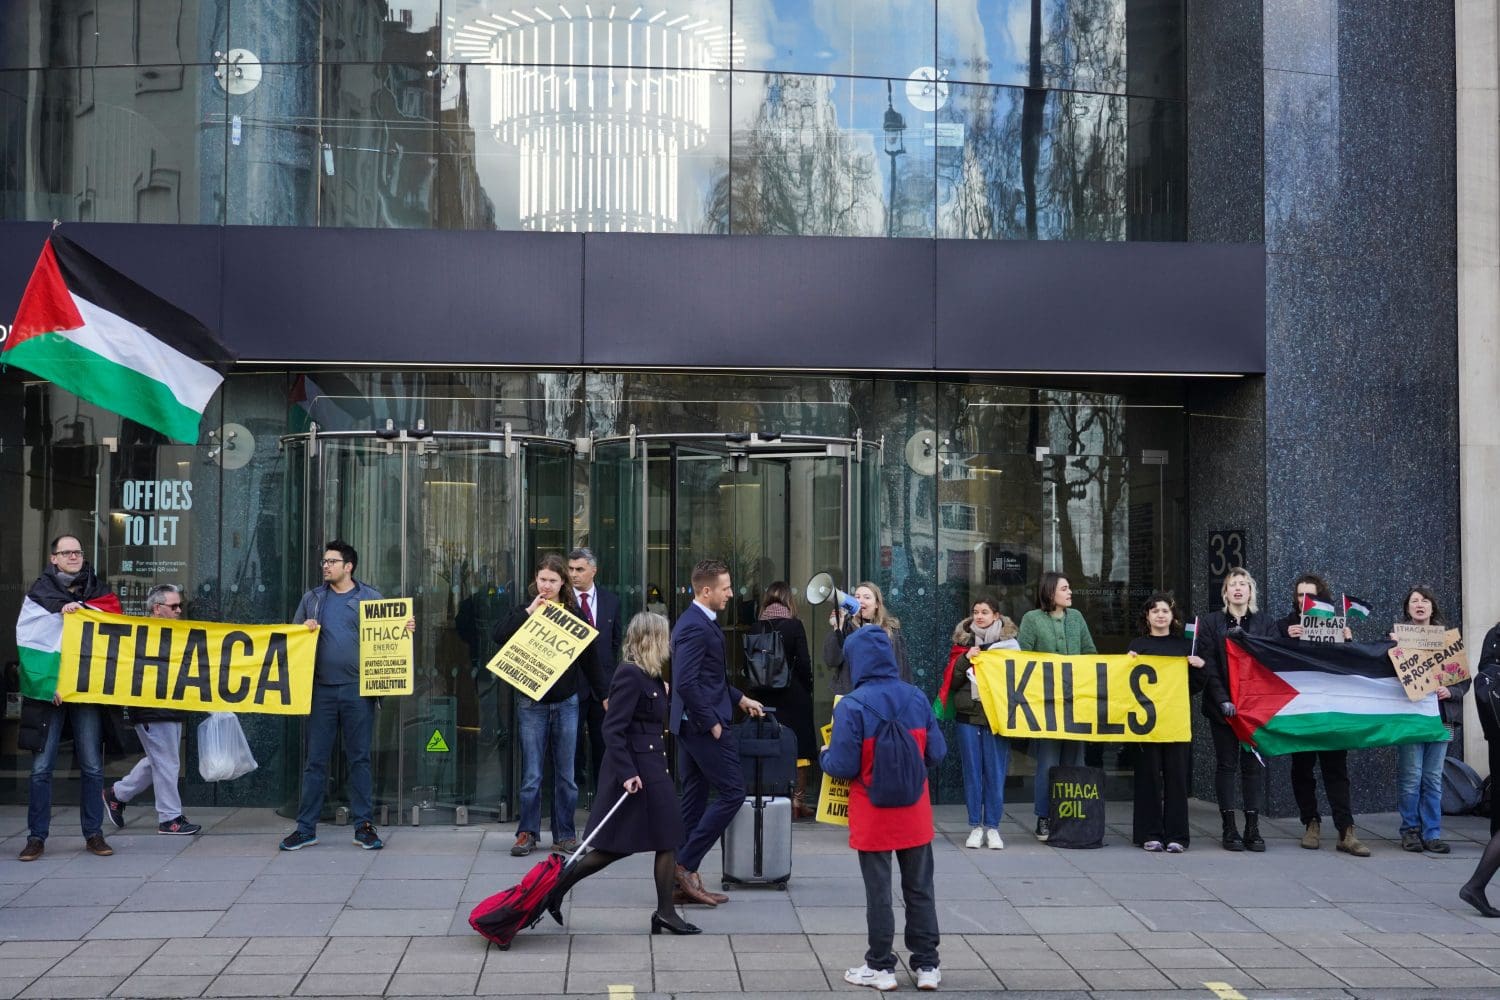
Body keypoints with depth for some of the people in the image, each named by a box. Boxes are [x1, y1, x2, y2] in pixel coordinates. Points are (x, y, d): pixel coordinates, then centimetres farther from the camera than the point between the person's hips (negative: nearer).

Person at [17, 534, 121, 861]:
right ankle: (37, 837, 5)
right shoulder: (39, 592, 4)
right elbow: (27, 642, -3)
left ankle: (94, 834, 9)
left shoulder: (97, 591, 13)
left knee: (92, 766, 2)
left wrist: (81, 608, -13)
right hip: (47, 691, -2)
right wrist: (47, 684, -12)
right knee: (41, 767, -3)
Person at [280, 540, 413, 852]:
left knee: (359, 759, 4)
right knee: (315, 760, 4)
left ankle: (363, 826, 11)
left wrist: (407, 629, -12)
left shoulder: (371, 598, 6)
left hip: (358, 689, -2)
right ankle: (306, 828, 11)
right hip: (322, 689, 2)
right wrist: (305, 629, -4)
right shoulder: (312, 598, 13)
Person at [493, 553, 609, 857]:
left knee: (566, 774, 6)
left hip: (567, 702, 1)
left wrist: (604, 692, 10)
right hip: (532, 703, -1)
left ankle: (564, 835, 15)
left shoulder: (574, 613, 5)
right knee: (531, 774, 1)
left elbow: (589, 658, 10)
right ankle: (527, 833, 10)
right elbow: (499, 636, -16)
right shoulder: (526, 612, 2)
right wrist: (529, 612, -18)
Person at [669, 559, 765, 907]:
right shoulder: (696, 627, -19)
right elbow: (686, 683, -25)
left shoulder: (698, 621, 14)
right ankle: (685, 864, -3)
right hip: (704, 724, -10)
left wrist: (740, 699, 21)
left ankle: (686, 880, 16)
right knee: (732, 792, -5)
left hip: (692, 725, 10)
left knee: (694, 798, 11)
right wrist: (712, 723, -18)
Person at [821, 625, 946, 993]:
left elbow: (843, 766, -18)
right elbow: (937, 754, -2)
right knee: (920, 890, 14)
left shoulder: (851, 706, -18)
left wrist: (824, 756, 4)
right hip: (915, 817, 3)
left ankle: (881, 967, 17)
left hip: (872, 818, -3)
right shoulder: (917, 699, -5)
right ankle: (927, 964, 21)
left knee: (878, 893, 8)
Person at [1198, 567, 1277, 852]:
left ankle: (1252, 829, 5)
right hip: (1223, 707, -1)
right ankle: (1229, 829, 4)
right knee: (1226, 764, 1)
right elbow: (1208, 666, -3)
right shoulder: (1210, 623, 6)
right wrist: (1222, 700, -14)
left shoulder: (1266, 623, 10)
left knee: (1253, 765, 1)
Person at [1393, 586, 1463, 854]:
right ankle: (1410, 831, 8)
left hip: (1440, 715, 3)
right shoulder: (1397, 635, 3)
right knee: (1411, 776, -2)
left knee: (1434, 778, 5)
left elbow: (1464, 678, 10)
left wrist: (1450, 691, -9)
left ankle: (1432, 834, 11)